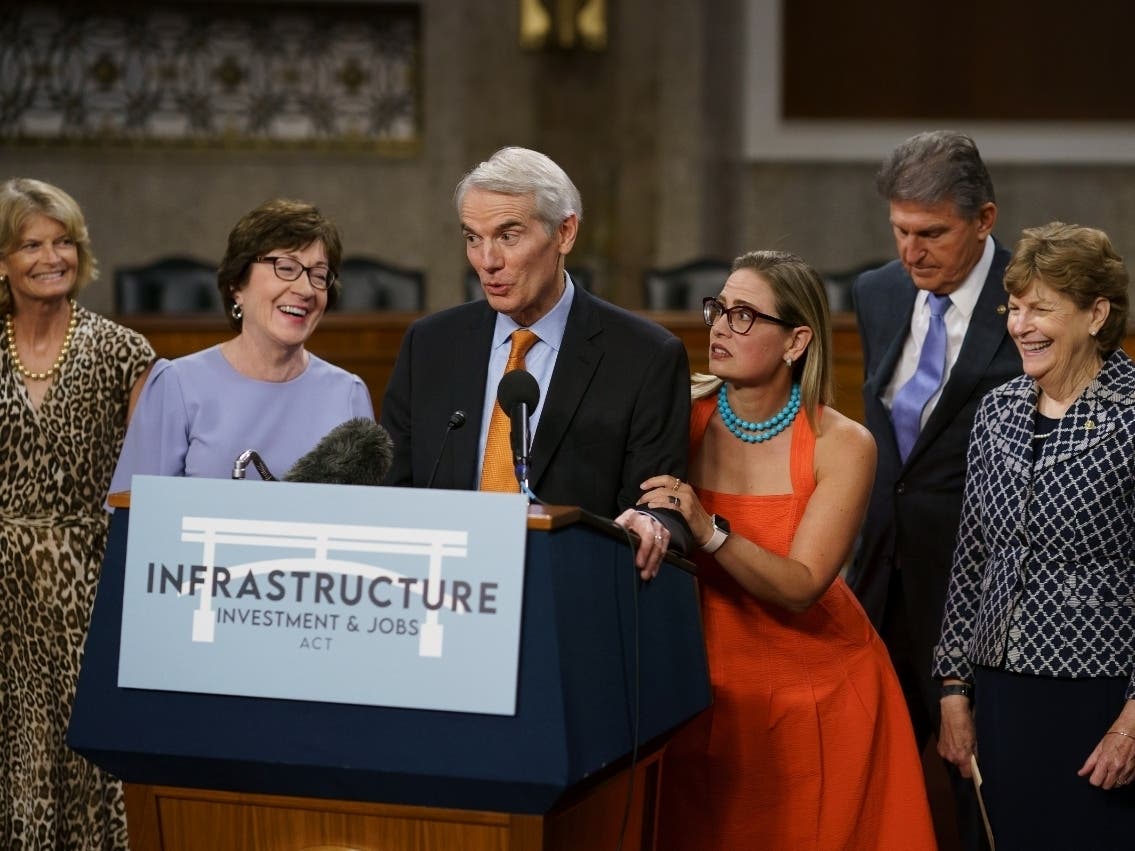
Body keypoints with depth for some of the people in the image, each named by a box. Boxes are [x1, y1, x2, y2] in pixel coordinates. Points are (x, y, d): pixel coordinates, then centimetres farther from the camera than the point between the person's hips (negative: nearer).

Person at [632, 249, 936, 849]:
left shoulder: (842, 445, -12)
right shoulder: (682, 416, -6)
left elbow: (800, 588, -20)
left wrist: (710, 532, -32)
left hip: (815, 691, -2)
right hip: (706, 684, 2)